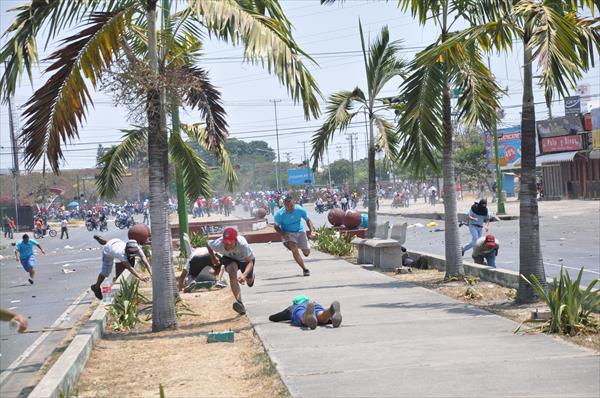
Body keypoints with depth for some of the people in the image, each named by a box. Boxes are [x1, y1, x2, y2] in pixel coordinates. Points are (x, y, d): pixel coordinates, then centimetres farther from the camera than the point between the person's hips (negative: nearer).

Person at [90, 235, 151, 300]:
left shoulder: (138, 249, -40)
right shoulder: (121, 253, -51)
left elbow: (145, 261, -48)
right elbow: (129, 267, -62)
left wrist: (151, 273, -65)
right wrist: (140, 277, -76)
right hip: (108, 250, -4)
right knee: (105, 273, 0)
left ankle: (98, 238, 69)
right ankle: (96, 287, 28)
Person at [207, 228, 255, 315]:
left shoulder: (242, 244, -45)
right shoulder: (218, 244, -37)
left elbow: (250, 262, -41)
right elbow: (208, 244, -13)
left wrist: (244, 275, -58)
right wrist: (213, 258, 1)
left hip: (245, 259, 0)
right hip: (229, 258, 0)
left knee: (249, 281, 14)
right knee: (232, 272, -32)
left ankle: (251, 277, 57)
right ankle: (240, 303, -38)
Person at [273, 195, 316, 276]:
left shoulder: (300, 210, -17)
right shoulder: (279, 214, -21)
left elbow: (307, 220, -1)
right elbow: (276, 227, -8)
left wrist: (311, 231, -17)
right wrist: (283, 235, -26)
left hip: (300, 231, 2)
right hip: (287, 233, -2)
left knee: (307, 252, -1)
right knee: (294, 249, -26)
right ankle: (304, 269, -15)